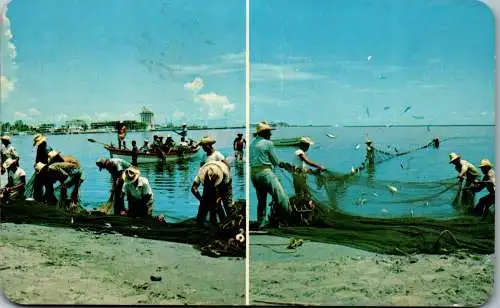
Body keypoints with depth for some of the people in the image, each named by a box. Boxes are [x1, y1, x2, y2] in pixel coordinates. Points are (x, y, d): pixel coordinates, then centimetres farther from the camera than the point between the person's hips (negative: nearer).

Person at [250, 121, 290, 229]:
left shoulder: (252, 143, 16)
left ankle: (260, 224, 20)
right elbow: (275, 161, -3)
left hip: (253, 173, 8)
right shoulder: (268, 143, -6)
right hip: (264, 172, -8)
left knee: (261, 200, 17)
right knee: (281, 197, -7)